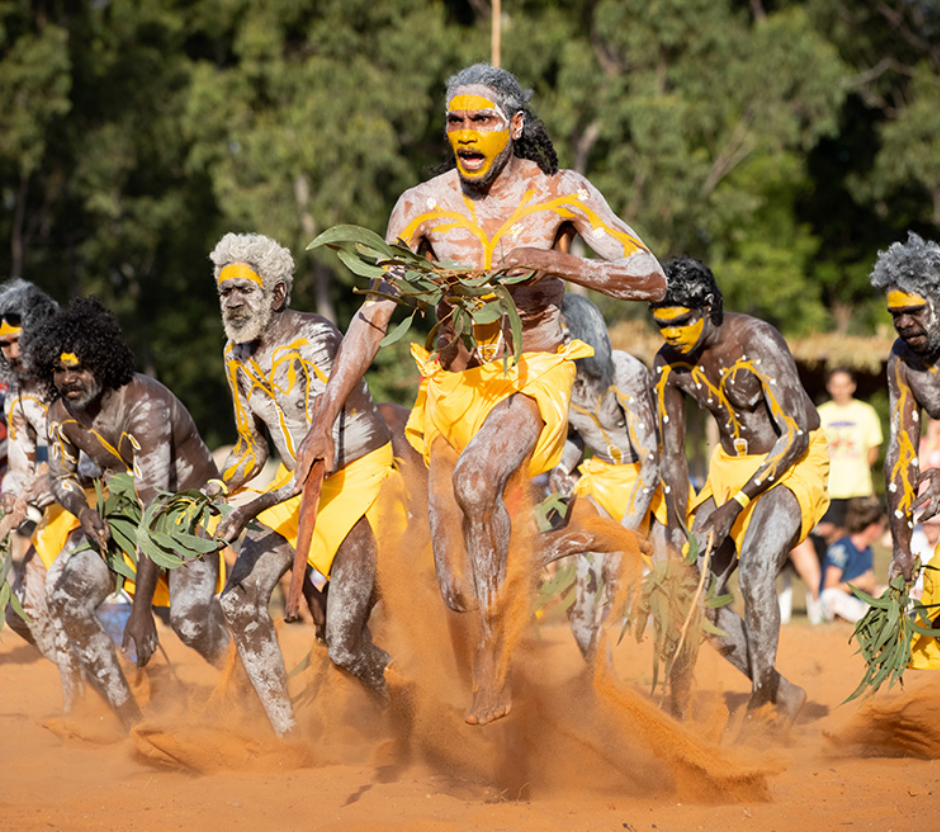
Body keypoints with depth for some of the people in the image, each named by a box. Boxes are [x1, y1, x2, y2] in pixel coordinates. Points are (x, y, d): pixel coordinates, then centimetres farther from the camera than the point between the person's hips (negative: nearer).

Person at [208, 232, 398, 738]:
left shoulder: (314, 340, -22)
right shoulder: (237, 355, 3)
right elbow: (250, 449, 16)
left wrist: (252, 509, -34)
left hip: (361, 474, -8)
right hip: (302, 484, 8)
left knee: (345, 647, -16)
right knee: (239, 601, -7)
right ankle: (286, 734, -1)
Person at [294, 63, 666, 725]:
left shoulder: (560, 193, -8)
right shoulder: (423, 206, -5)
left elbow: (651, 280, -11)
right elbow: (372, 317, 0)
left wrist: (556, 263, -25)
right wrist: (324, 423, -5)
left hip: (533, 376, -3)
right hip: (453, 384, 3)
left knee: (476, 478, -36)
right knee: (458, 595, -2)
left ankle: (496, 650, -23)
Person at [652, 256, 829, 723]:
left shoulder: (757, 343, -26)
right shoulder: (669, 364, -7)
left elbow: (796, 435, -27)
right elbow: (672, 456, -1)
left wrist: (737, 503, -30)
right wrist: (677, 533, -10)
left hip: (793, 464, -7)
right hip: (731, 465, 7)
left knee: (755, 570, -30)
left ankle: (760, 705, -21)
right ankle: (784, 696, 11)